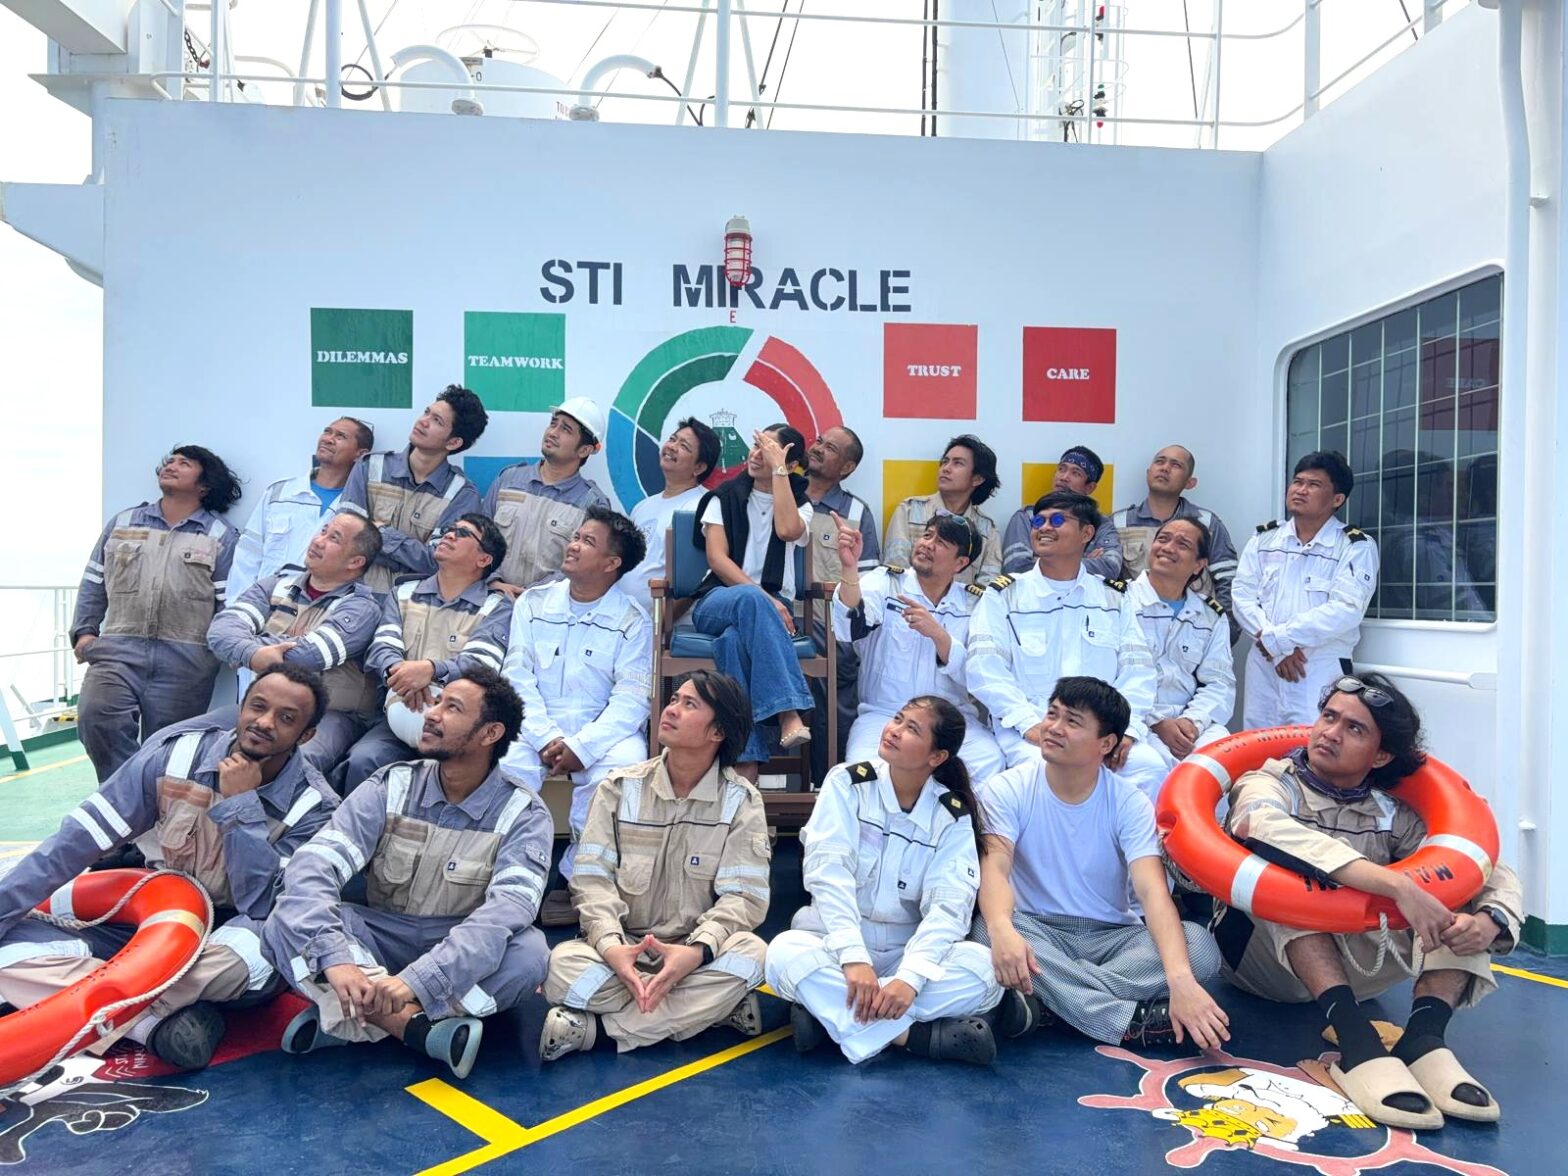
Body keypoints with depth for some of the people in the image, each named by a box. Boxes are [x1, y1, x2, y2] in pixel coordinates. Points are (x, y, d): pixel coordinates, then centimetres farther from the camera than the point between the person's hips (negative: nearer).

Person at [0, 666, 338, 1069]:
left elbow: (264, 905, -23)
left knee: (259, 950, -37)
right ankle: (158, 1020, -24)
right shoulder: (176, 751, -13)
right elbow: (74, 843, -8)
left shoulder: (314, 806, -16)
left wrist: (242, 805, -25)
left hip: (230, 932, -2)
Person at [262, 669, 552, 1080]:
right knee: (286, 920, -23)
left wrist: (417, 980, -42)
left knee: (528, 952, -33)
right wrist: (335, 957, -37)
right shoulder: (390, 788, -6)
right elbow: (313, 865, -18)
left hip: (461, 953, -2)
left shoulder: (523, 816, -13)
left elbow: (508, 909, -28)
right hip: (380, 939, 2)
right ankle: (419, 1027, -30)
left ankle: (349, 1017, -22)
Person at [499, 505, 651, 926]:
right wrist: (546, 739, -16)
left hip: (601, 732, -1)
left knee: (622, 769, -33)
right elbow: (517, 677, 0)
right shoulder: (533, 603, 10)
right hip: (534, 729, 2)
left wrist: (582, 746, -23)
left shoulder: (632, 622, 1)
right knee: (499, 764, -30)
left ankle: (578, 878, -13)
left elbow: (630, 700, -8)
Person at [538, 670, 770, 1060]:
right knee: (562, 965, -30)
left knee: (750, 955, -33)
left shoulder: (741, 801, -3)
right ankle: (713, 1006, -20)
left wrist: (698, 951, -31)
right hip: (623, 949, 0)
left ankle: (598, 1029, -25)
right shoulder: (620, 788, 0)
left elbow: (743, 895, -11)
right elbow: (592, 878, -7)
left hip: (697, 952, 0)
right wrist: (610, 945, -28)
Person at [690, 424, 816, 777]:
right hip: (717, 603, 0)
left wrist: (778, 469, -8)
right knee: (750, 599, -39)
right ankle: (789, 714, -49)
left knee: (736, 640, -38)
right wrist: (762, 597, -15)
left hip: (771, 607, 0)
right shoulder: (725, 497, 13)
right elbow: (716, 558, -2)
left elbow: (787, 530, -13)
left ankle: (745, 761, -44)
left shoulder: (800, 505, 14)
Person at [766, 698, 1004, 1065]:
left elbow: (949, 904, -15)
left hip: (907, 950, 1)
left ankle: (829, 1010, -26)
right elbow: (828, 871, -18)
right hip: (837, 941, -1)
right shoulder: (847, 783, -6)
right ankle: (914, 1033, -29)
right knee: (784, 954, -33)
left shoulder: (953, 817, -3)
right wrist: (853, 957, -31)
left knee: (983, 968, -27)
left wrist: (911, 978, -31)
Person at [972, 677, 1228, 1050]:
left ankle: (1046, 1003, -29)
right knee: (987, 930, -35)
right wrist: (1002, 929, -47)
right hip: (1036, 930, -1)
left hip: (1112, 935, 2)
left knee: (1200, 946, -25)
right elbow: (995, 868, -23)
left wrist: (1180, 978, -39)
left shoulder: (1130, 803, -7)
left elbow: (1153, 891, -21)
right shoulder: (1007, 789, -9)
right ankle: (1131, 1021, -29)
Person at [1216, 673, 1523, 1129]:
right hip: (1259, 953, -4)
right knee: (1287, 857, -30)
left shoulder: (1393, 816, 4)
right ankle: (1356, 1040, -38)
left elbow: (1497, 873, -1)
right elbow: (1267, 826, -35)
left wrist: (1489, 921, -25)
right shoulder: (1271, 784, -9)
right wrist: (1397, 885, -41)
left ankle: (1424, 1038, -28)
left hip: (1353, 965, 4)